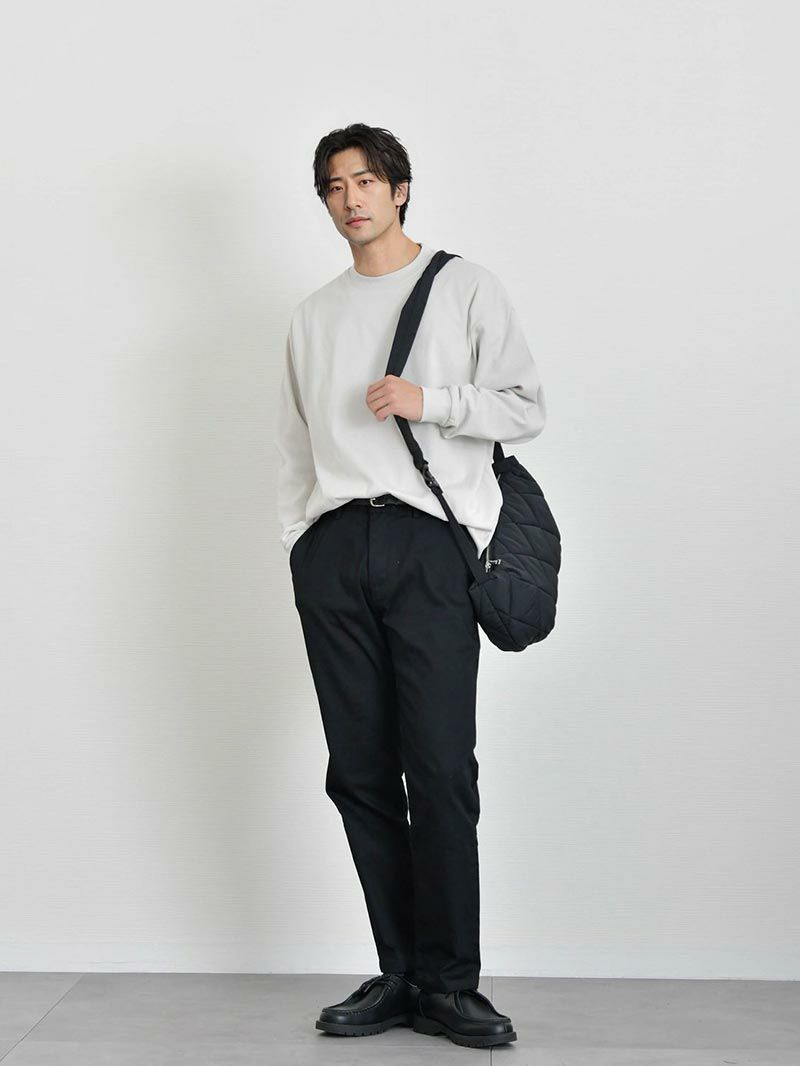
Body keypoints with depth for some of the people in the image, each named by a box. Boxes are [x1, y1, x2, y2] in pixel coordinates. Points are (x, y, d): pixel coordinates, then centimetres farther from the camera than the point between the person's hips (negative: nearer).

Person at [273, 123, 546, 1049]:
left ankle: (449, 985, 1)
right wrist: (298, 547, 12)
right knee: (361, 773, 2)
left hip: (429, 541, -4)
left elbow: (526, 407, 6)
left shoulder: (464, 287, 11)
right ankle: (399, 977, 10)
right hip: (333, 548, 4)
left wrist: (428, 399, -9)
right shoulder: (312, 317, 23)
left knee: (441, 772, -9)